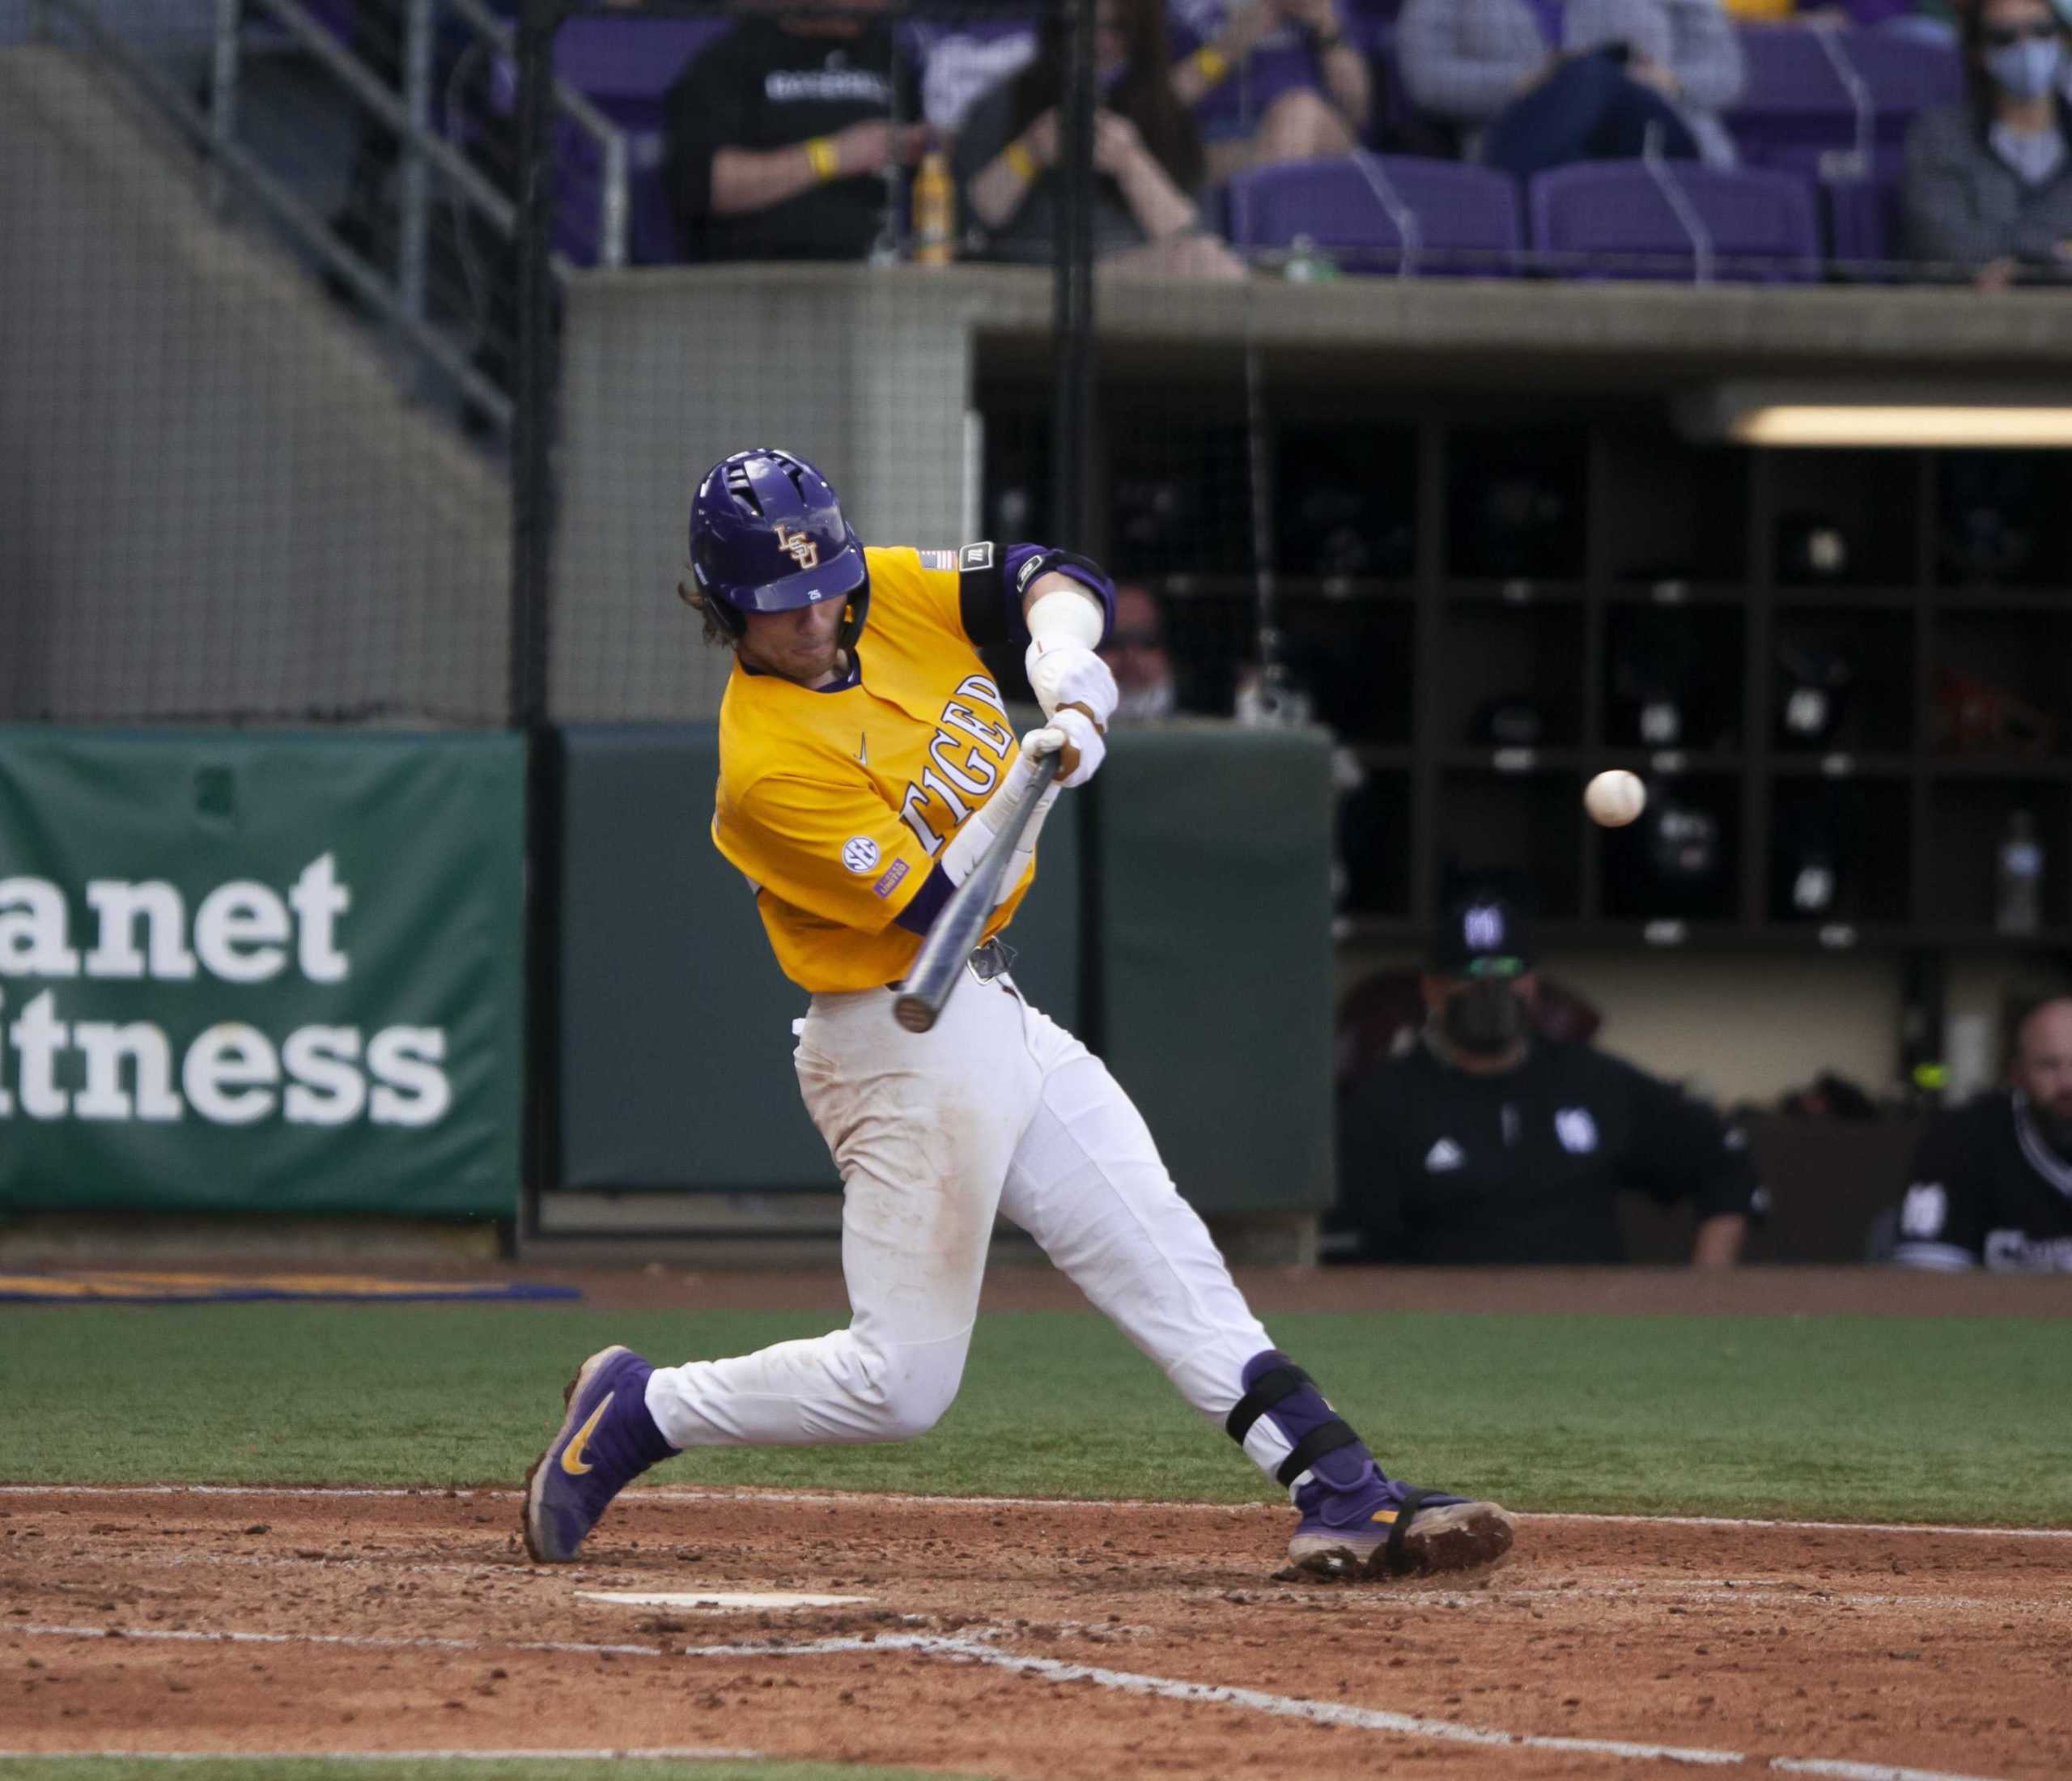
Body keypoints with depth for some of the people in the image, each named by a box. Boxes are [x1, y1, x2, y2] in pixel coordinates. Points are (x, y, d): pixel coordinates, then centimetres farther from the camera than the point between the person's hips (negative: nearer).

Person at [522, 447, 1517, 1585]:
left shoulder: (892, 591, -1)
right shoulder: (768, 771, -23)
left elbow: (1050, 581, 1)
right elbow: (930, 907, -22)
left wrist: (1065, 668, -20)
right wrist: (1026, 787, -31)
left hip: (994, 1020, 9)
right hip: (904, 1049, -9)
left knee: (1166, 1262, 6)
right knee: (899, 1382, -8)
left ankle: (1345, 1499, 6)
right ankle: (632, 1416, 8)